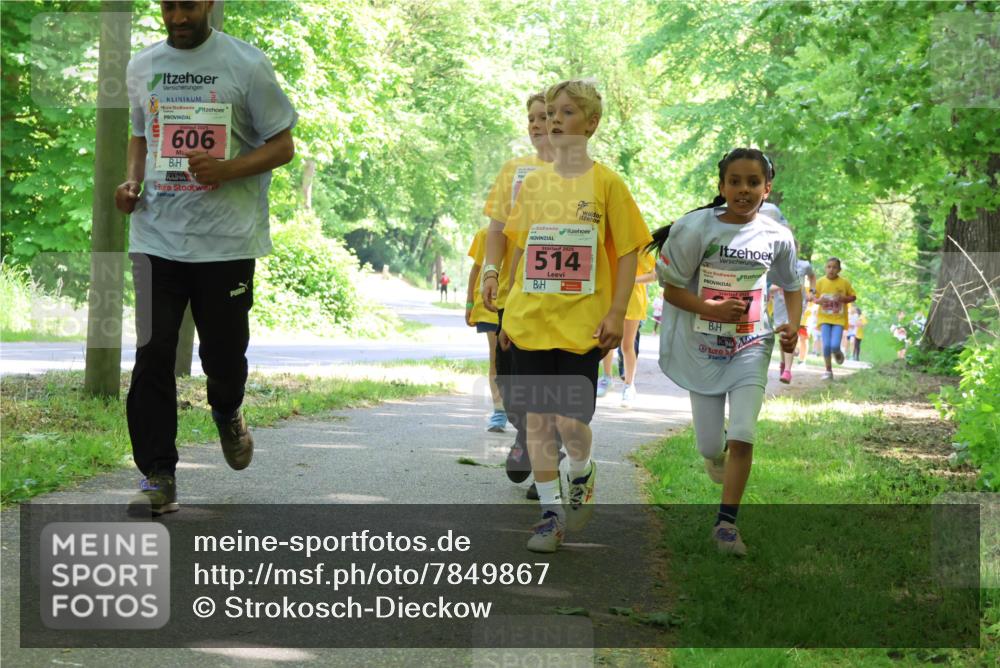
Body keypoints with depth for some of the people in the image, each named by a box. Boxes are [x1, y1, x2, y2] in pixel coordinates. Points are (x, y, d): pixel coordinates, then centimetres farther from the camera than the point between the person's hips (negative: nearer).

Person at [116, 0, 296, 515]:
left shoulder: (246, 65, -3)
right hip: (156, 235, 3)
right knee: (152, 355, -4)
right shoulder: (142, 67, 11)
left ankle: (227, 414, 41)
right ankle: (158, 477, 3)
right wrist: (132, 184, 4)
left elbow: (282, 146, 0)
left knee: (224, 353, 5)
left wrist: (226, 169, -18)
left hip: (226, 237, -3)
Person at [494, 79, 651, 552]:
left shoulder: (606, 184, -2)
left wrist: (616, 314, -10)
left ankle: (581, 472, 25)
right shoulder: (533, 183, 9)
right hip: (530, 319, 4)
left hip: (581, 322, -4)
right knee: (538, 416, 4)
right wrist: (510, 311, 12)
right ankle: (551, 511, 14)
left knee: (571, 420, -8)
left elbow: (627, 253, -2)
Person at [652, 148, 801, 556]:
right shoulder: (696, 228, -12)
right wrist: (710, 308, -24)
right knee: (710, 445, 6)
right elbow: (671, 289, -8)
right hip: (702, 350, -1)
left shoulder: (777, 237, -3)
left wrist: (792, 325, -6)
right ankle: (718, 454, 45)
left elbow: (792, 286, 13)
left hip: (750, 347, 1)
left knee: (742, 438, -13)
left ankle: (726, 523, -3)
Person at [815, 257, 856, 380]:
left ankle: (838, 353, 23)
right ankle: (828, 371, 5)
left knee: (835, 346, -14)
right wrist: (819, 300, -15)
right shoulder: (820, 282, -1)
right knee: (826, 345, -9)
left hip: (839, 319, -1)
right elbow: (815, 298, 8)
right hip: (824, 318, 1)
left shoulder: (844, 282, -4)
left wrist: (843, 299, -14)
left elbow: (853, 296, 6)